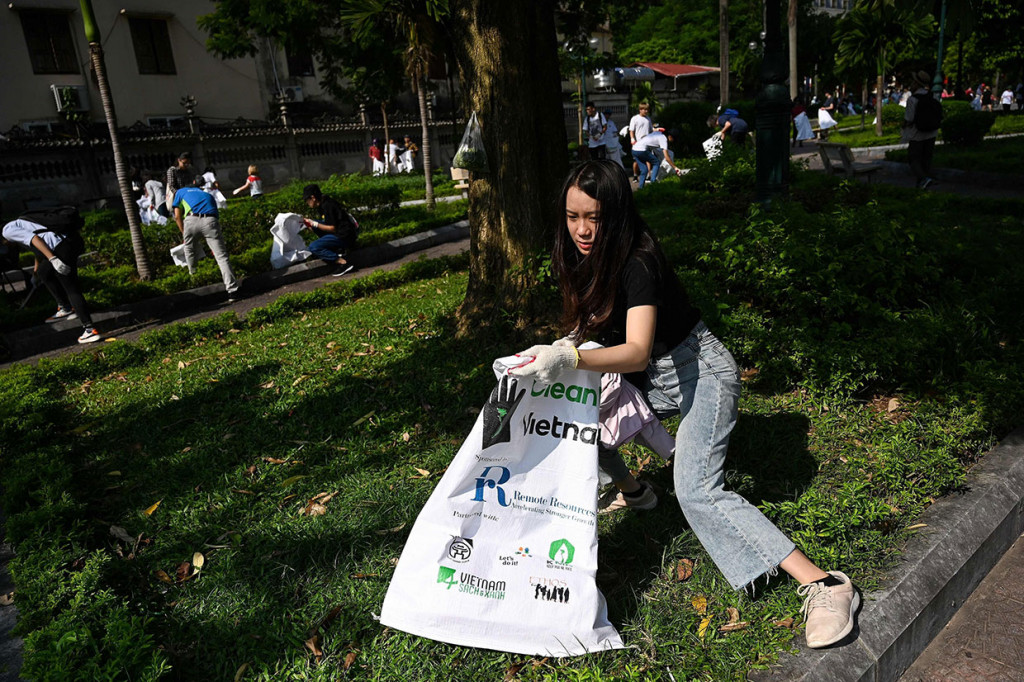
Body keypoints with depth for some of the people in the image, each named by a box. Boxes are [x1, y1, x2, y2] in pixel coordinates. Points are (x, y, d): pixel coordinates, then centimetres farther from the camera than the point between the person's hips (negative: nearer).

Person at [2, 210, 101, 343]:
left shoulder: (8, 230, 8)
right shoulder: (21, 223, 36)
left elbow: (35, 239, -10)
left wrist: (53, 259, -20)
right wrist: (36, 269, 62)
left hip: (63, 247, -9)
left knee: (71, 290, -5)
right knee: (43, 271, 27)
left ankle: (90, 329, -9)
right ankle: (65, 309, 30)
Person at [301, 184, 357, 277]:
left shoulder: (327, 206, -17)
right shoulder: (323, 203, 13)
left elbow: (332, 228, -18)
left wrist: (314, 224, -11)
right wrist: (311, 222, 10)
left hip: (345, 237, -10)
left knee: (313, 247, -16)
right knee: (314, 227, 17)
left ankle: (343, 263, -20)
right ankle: (337, 249, 10)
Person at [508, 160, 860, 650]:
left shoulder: (637, 261, -27)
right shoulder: (582, 256, -2)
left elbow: (637, 352, -39)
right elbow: (592, 323, 12)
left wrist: (570, 360, -52)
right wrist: (559, 349, -7)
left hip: (700, 373, -8)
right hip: (652, 379, 8)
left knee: (696, 491, -24)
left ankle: (825, 585, -22)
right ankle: (631, 491, 29)